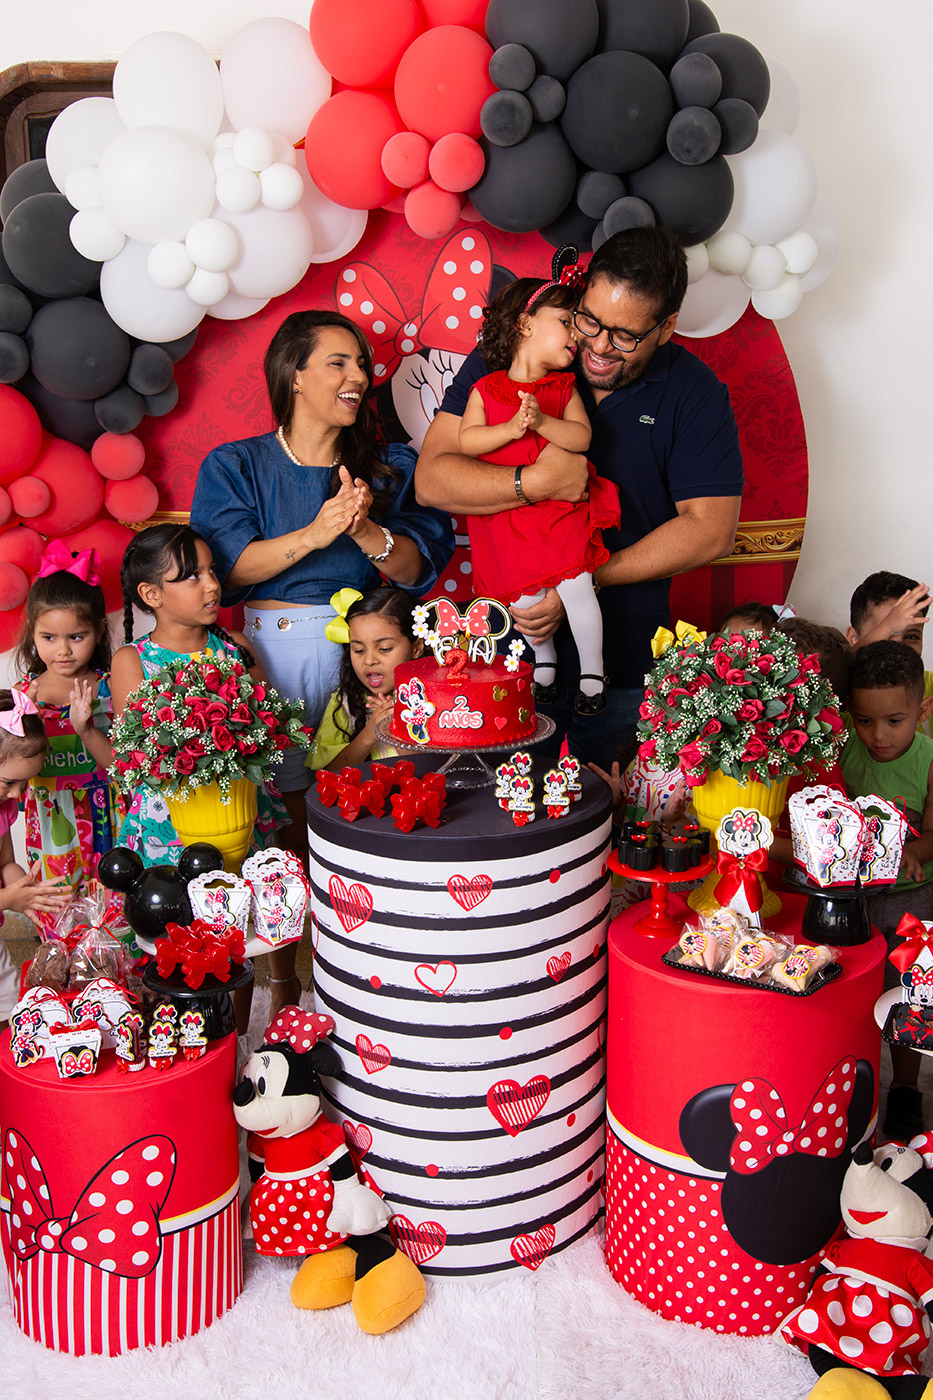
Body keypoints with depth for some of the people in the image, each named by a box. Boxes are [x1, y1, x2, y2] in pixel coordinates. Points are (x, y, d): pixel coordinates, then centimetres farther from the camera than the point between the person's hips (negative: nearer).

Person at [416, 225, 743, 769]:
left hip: (626, 659, 0)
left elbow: (711, 530, -8)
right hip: (513, 641, 0)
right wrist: (536, 483, -24)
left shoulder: (695, 392, -4)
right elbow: (432, 478, -8)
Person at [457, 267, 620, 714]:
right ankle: (544, 662, 31)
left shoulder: (565, 389, 5)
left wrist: (542, 421, -23)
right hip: (506, 518, 0)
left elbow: (581, 437, -9)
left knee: (575, 587, -9)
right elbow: (466, 441, -10)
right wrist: (511, 429, -21)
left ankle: (592, 673, 9)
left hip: (562, 509, 0)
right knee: (525, 595, 5)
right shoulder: (486, 389, 1)